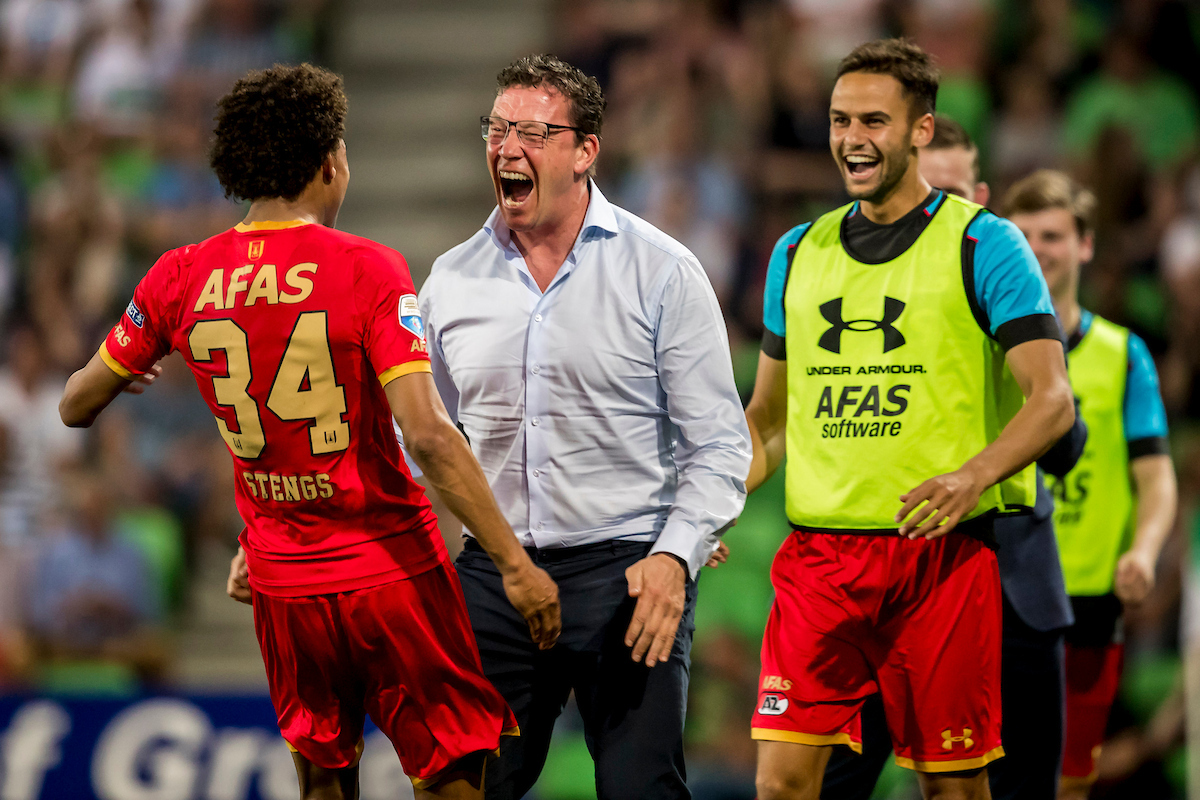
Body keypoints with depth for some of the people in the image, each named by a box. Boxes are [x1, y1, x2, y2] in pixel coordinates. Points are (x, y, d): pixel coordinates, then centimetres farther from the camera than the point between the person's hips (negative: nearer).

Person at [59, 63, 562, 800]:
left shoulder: (182, 278, -1)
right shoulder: (368, 269, -14)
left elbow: (78, 406, 10)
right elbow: (427, 435, -22)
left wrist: (125, 376, 34)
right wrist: (514, 560, -18)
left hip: (283, 583, 4)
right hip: (391, 571, -4)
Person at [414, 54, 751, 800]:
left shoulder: (662, 272, -2)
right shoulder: (452, 279, 9)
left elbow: (718, 445, -3)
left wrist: (675, 556, -17)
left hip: (627, 571, -4)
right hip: (493, 571, 4)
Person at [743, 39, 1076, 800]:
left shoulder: (984, 245, -1)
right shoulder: (798, 253, 14)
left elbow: (1051, 399, -10)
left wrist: (972, 477, -27)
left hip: (943, 552, -3)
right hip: (818, 553, 4)